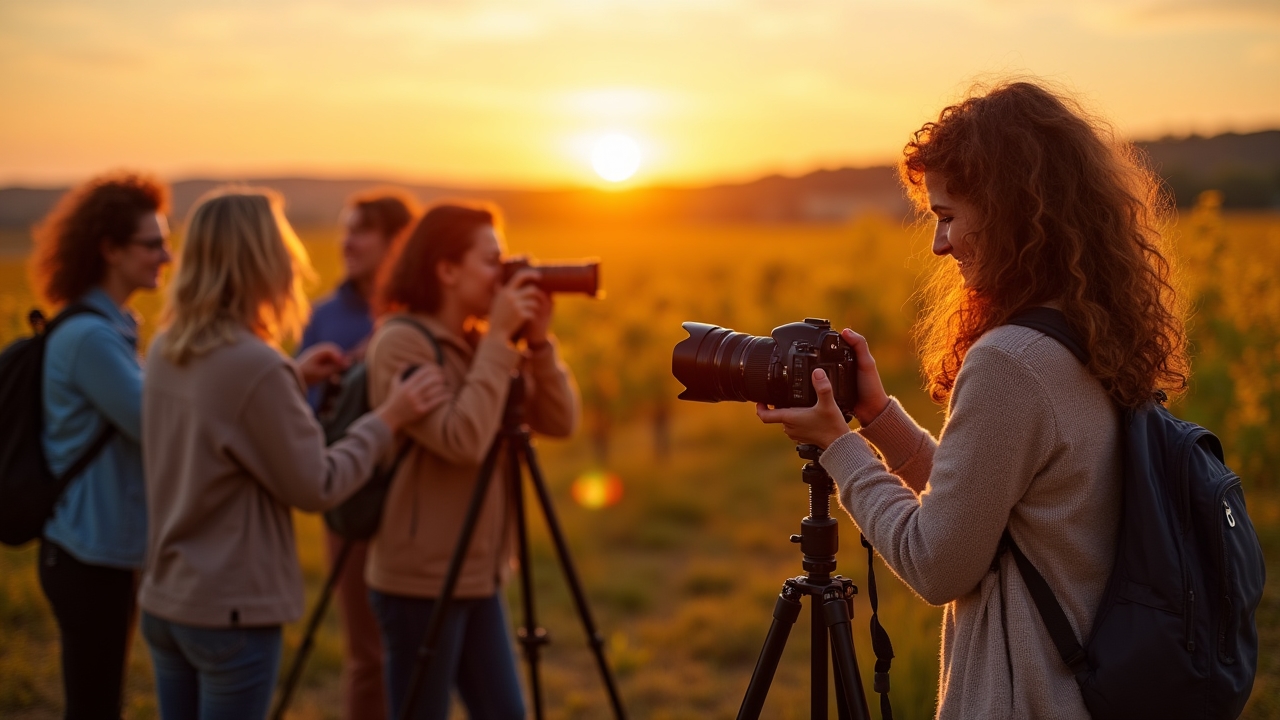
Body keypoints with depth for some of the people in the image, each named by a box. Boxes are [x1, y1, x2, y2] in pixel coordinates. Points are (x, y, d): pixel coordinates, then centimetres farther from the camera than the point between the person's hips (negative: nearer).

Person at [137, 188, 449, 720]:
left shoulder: (165, 351, 3)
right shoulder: (257, 366, -22)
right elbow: (316, 487, -13)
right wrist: (387, 420, -5)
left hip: (163, 600, 8)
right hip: (232, 611, -7)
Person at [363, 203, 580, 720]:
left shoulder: (476, 342, 9)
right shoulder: (400, 342, -14)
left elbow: (559, 422, 6)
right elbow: (463, 441, -26)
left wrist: (538, 341, -6)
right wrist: (499, 341, -20)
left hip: (478, 576, 8)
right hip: (421, 580, -8)